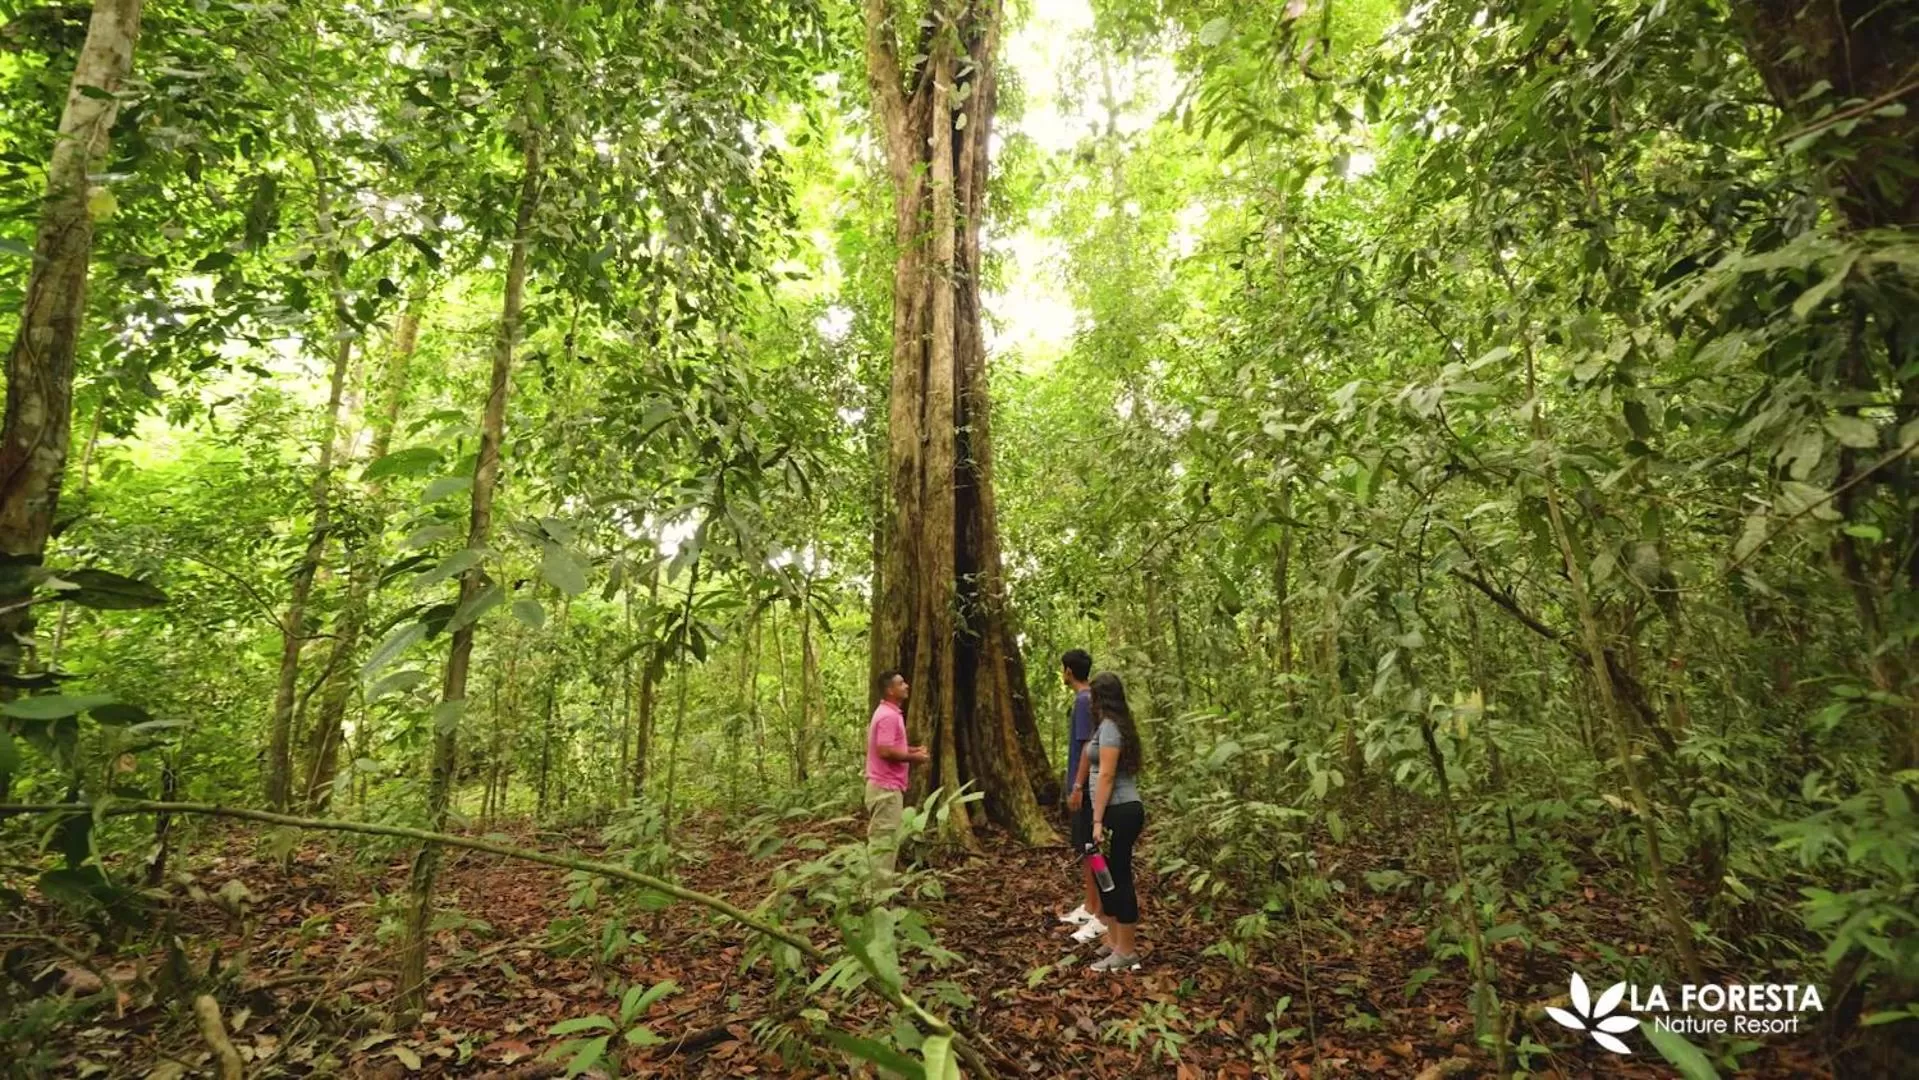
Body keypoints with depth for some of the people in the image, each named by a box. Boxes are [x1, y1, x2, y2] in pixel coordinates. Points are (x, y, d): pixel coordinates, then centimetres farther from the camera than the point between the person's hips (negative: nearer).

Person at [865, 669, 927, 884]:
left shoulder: (891, 713, 14)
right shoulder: (888, 715, -19)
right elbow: (885, 751, -26)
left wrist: (912, 750, 11)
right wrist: (913, 758, -15)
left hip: (887, 786, 10)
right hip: (886, 787, -10)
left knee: (882, 839, 15)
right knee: (884, 840, -4)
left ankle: (881, 886, 23)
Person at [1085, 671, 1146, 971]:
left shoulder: (1108, 727, -14)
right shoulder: (1118, 725, 15)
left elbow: (1106, 775, -19)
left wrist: (1098, 820, -19)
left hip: (1118, 812, -10)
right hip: (1122, 811, 10)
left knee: (1119, 879, -2)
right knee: (1110, 877, 16)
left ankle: (1127, 952, 8)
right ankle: (1114, 942, 26)